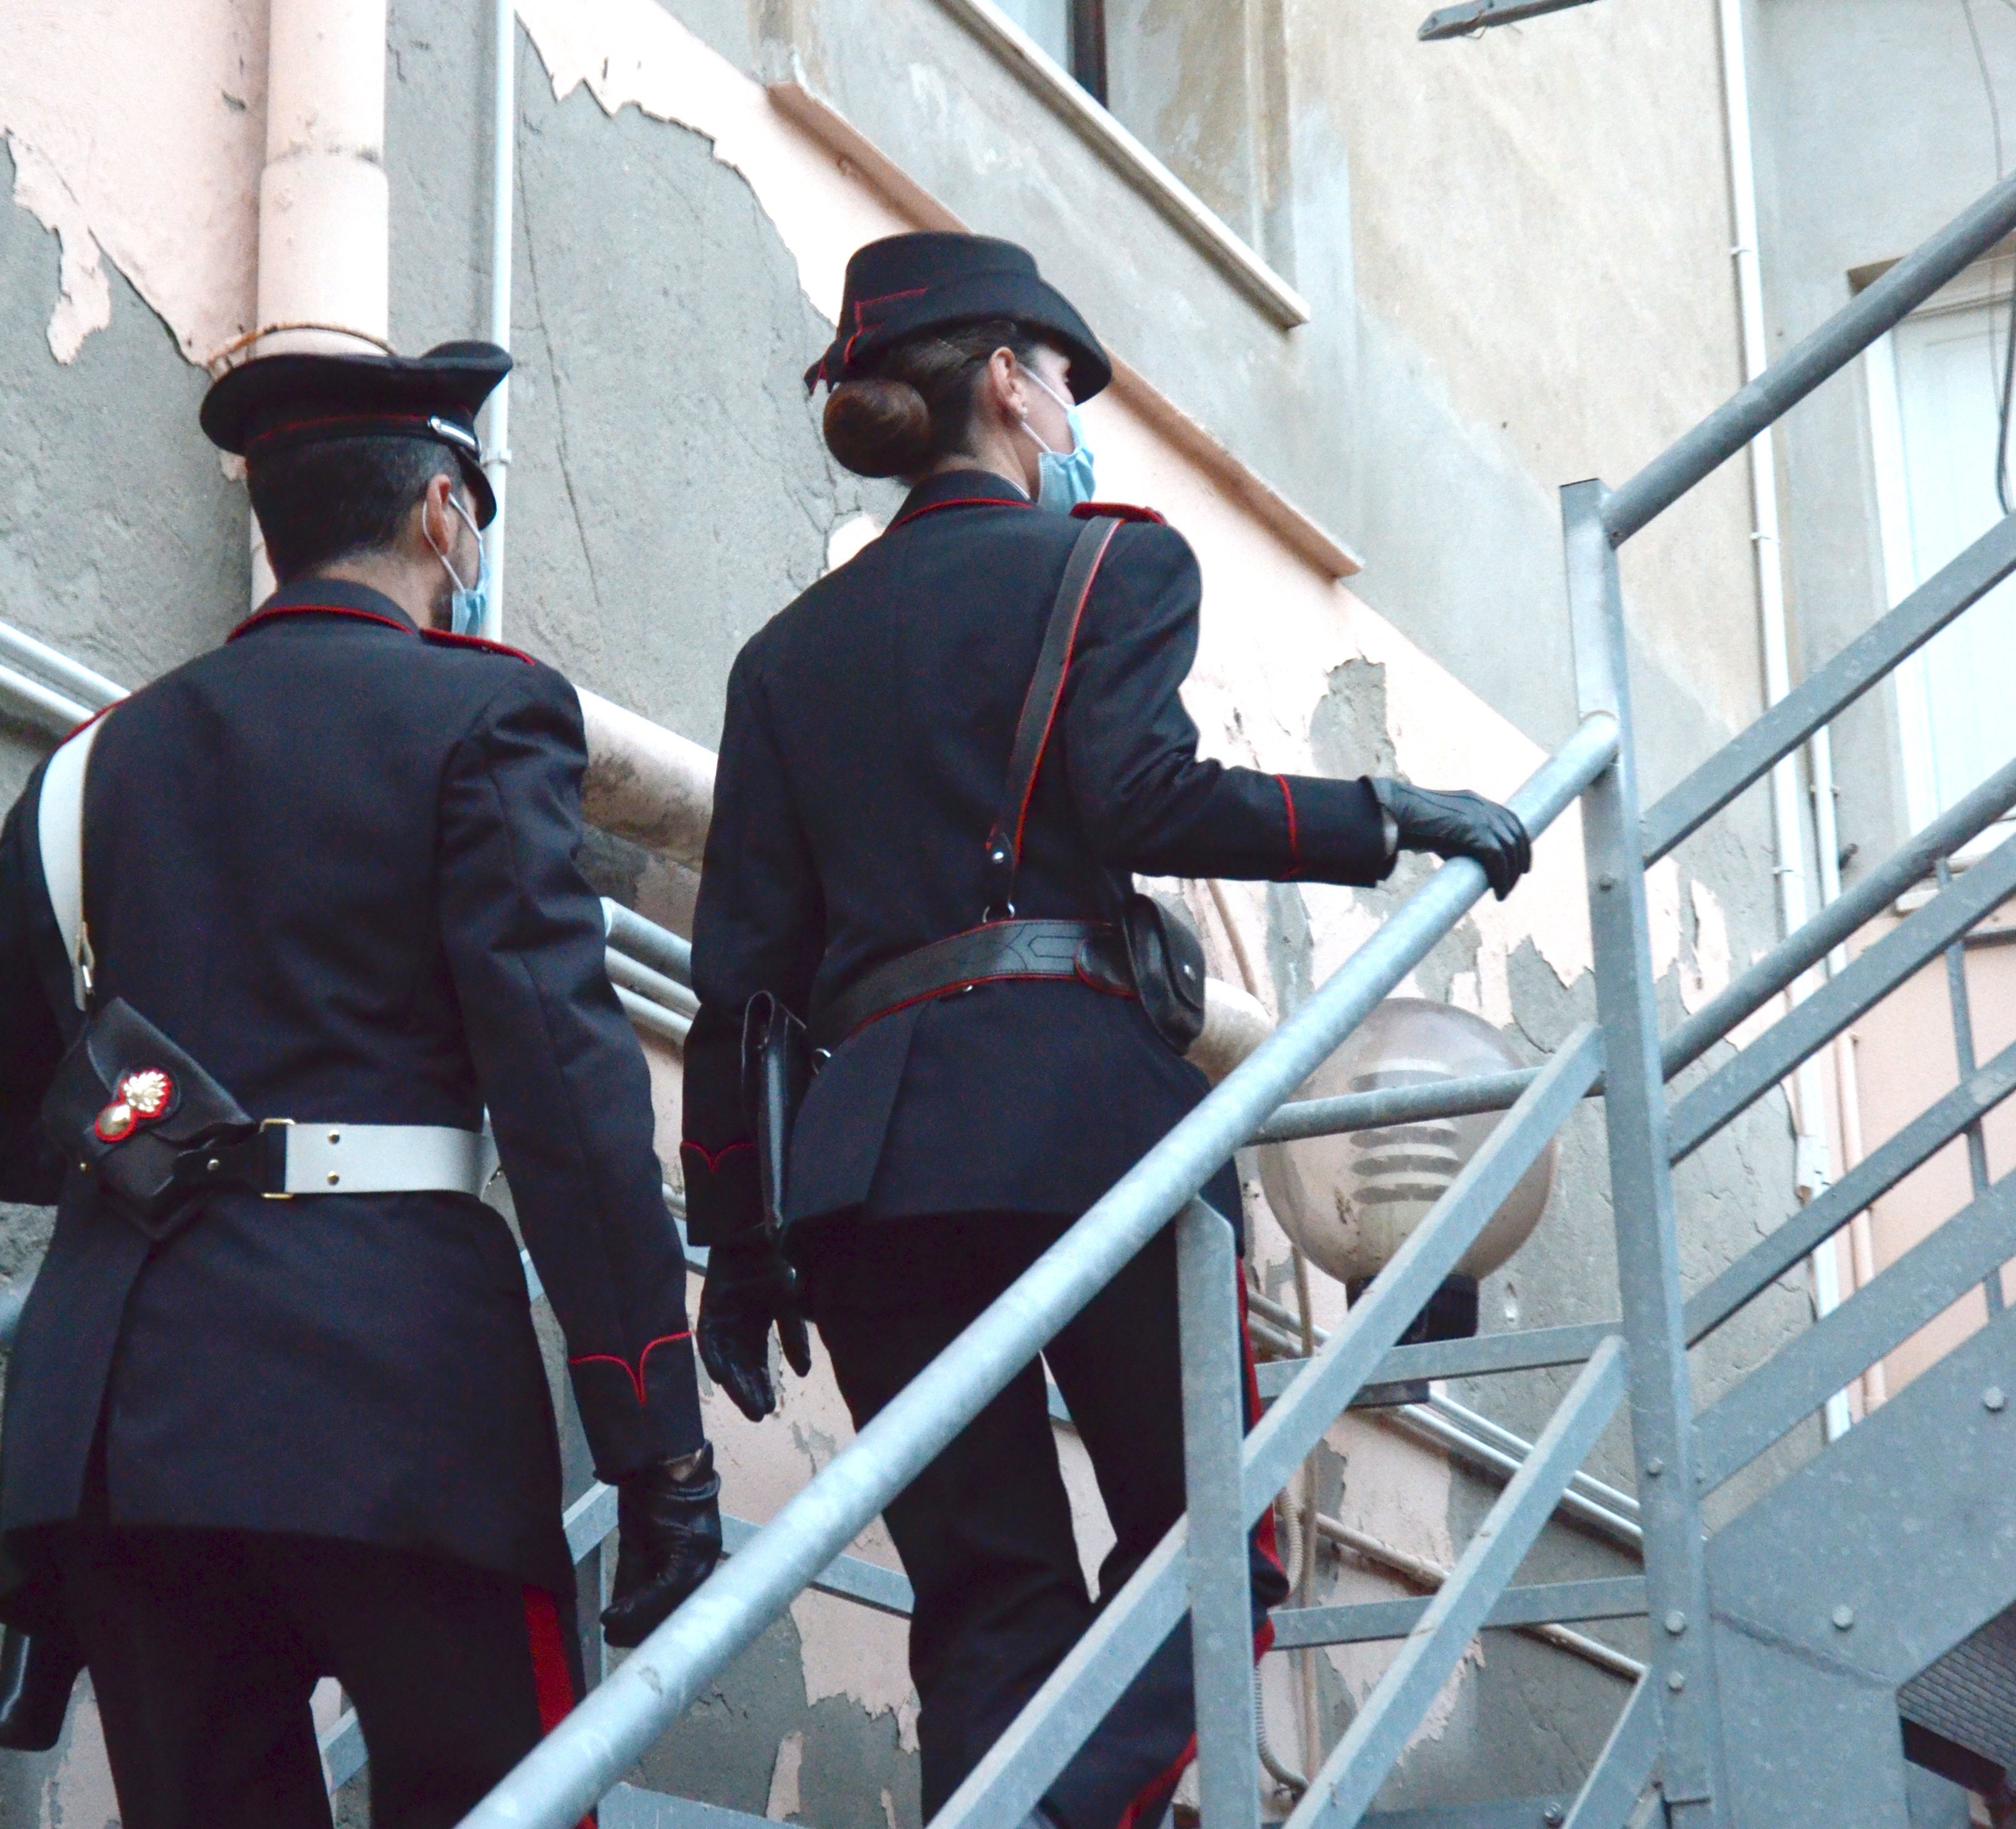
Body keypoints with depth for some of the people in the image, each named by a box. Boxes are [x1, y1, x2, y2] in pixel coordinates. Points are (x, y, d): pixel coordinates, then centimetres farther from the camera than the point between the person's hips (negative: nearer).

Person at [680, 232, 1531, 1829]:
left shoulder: (792, 651, 19)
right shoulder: (1115, 564, 6)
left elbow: (743, 964, 13)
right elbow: (1146, 801, -13)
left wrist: (740, 1245, 14)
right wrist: (1386, 818, -4)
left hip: (859, 1144, 5)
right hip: (1075, 1105, -5)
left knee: (986, 1603, 7)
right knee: (1197, 1532, 4)